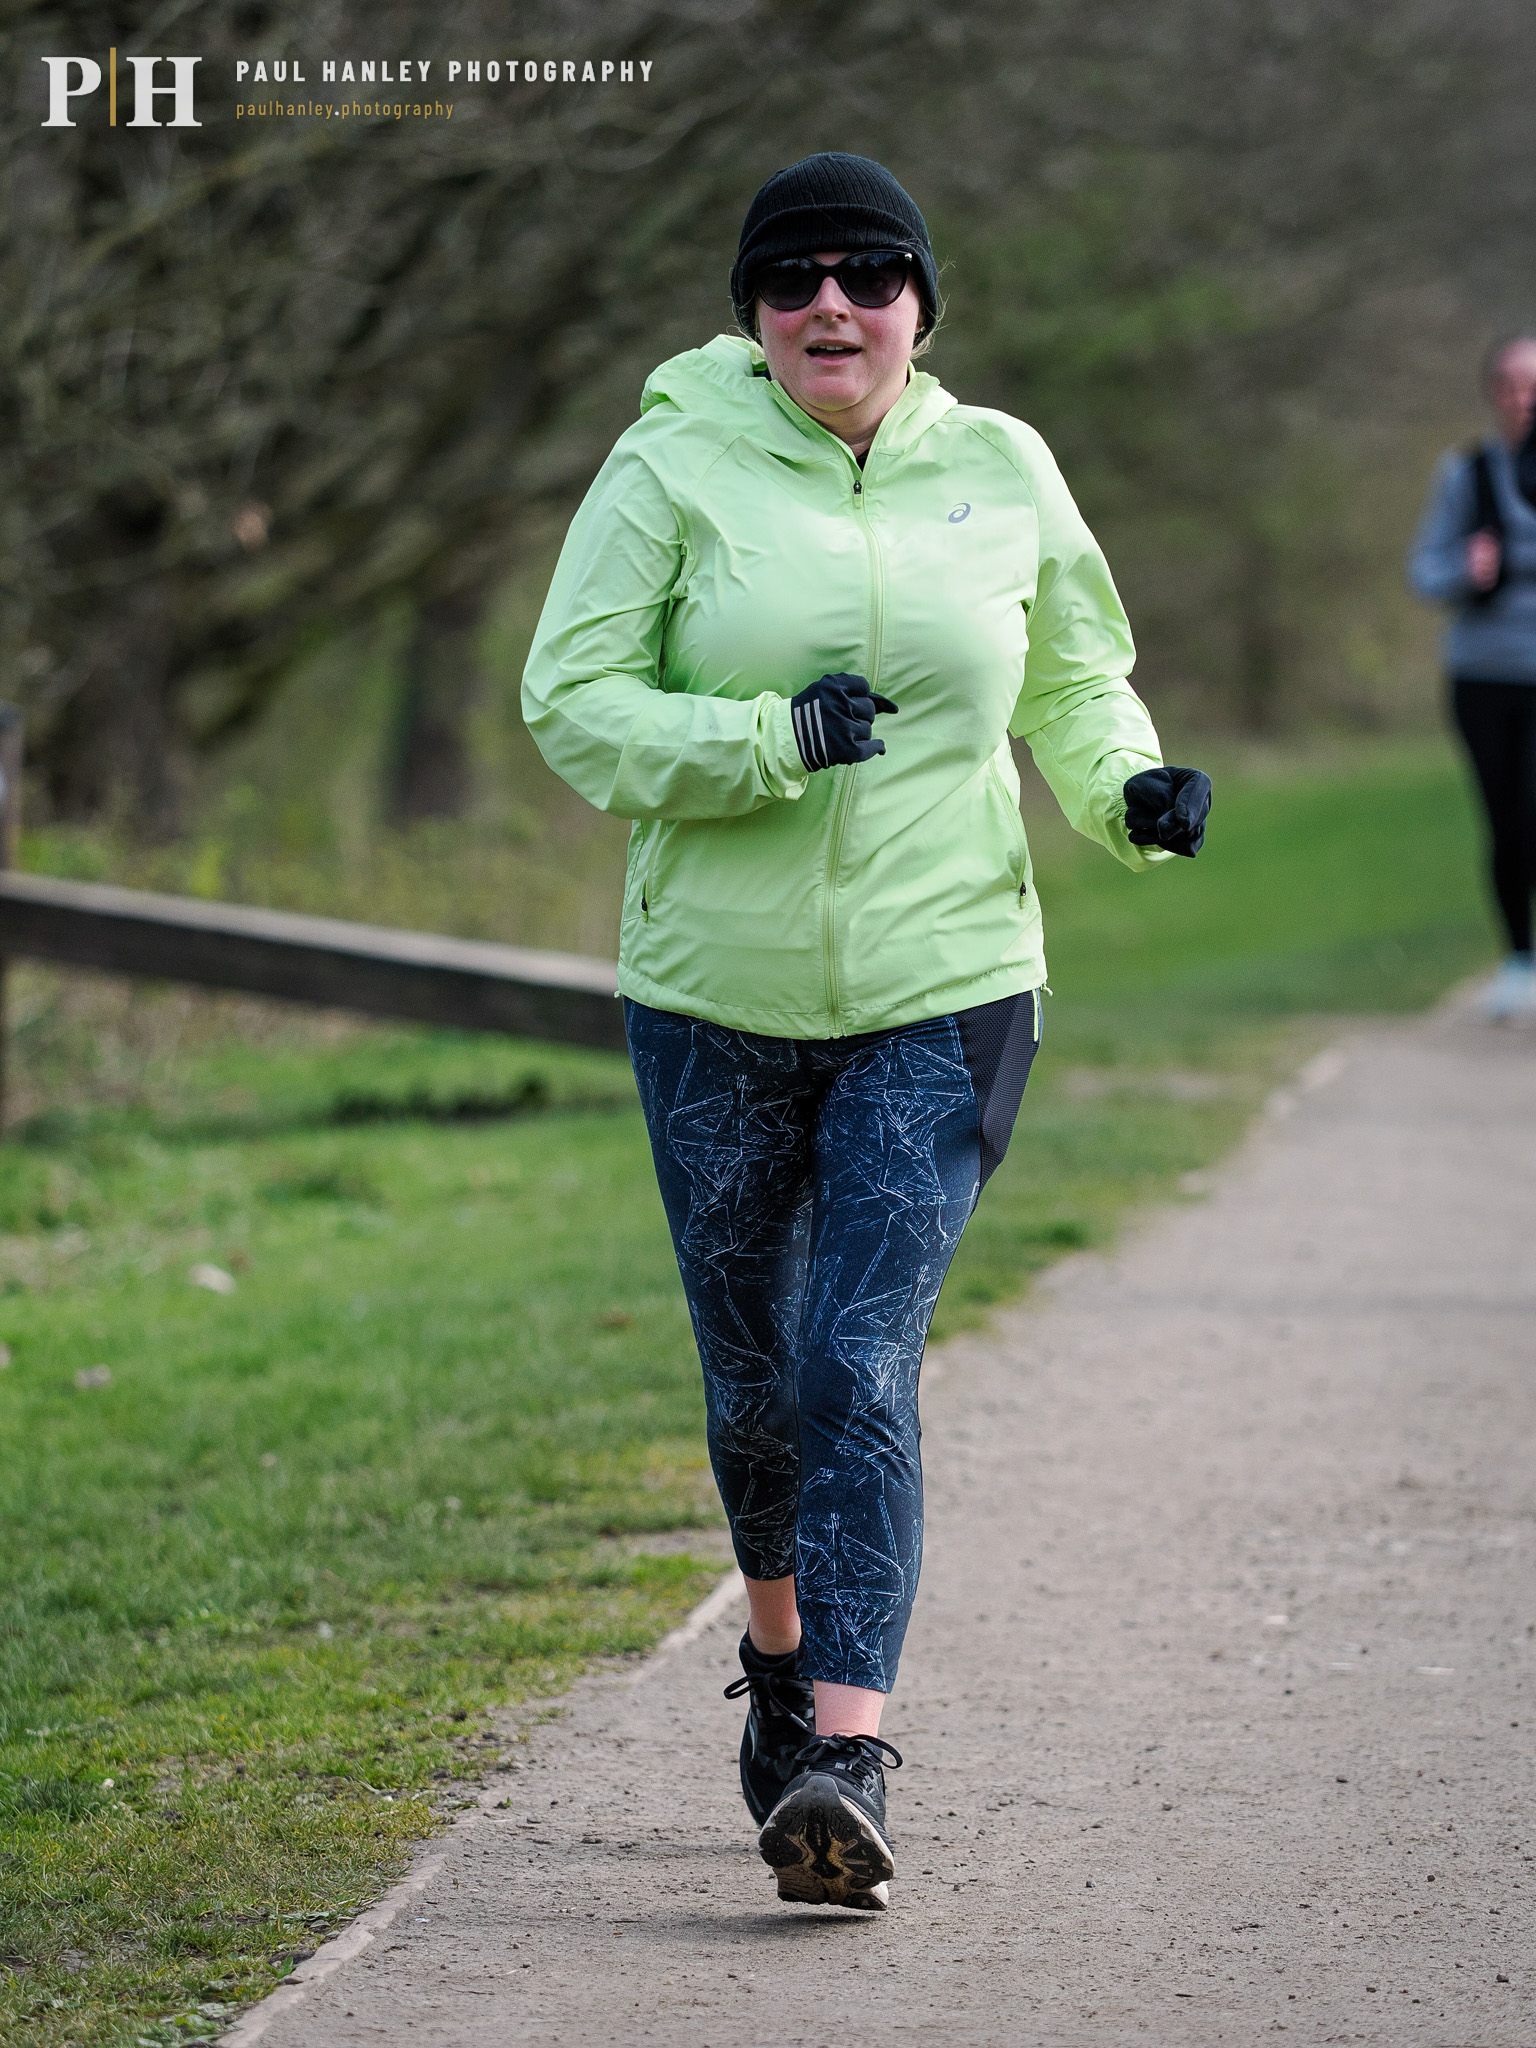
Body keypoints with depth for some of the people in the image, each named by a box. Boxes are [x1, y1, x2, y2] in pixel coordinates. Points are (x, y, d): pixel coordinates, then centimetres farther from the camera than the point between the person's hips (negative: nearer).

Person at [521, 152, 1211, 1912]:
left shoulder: (1000, 472, 4)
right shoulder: (674, 466, -3)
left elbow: (1075, 682, 18)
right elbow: (573, 699, -8)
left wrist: (1133, 793, -2)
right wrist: (773, 741, -20)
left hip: (941, 992, 0)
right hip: (717, 992, 1)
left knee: (862, 1362, -13)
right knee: (752, 1368, 12)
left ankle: (846, 1753, -19)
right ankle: (782, 1640, 41)